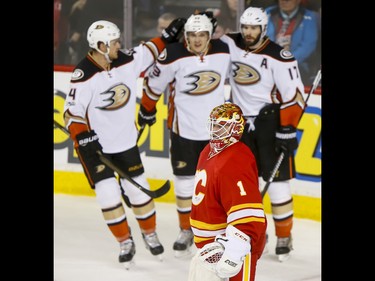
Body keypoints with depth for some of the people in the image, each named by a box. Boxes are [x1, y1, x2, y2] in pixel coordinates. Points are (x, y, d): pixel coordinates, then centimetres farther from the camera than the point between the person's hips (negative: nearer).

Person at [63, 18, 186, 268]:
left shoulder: (126, 61, -7)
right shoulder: (84, 75, -22)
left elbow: (147, 52, 14)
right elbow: (72, 111, -19)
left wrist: (168, 35, 11)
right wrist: (84, 137, -27)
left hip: (126, 141, 4)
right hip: (95, 145, -4)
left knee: (139, 189, 8)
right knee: (108, 194, -7)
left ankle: (150, 233, 29)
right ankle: (125, 242, 10)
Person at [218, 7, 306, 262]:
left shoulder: (278, 57, -16)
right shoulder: (231, 44, 0)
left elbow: (294, 95, -15)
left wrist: (288, 130, -17)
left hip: (270, 122, -5)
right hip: (241, 123, 5)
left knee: (277, 180, -5)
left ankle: (284, 237, 4)